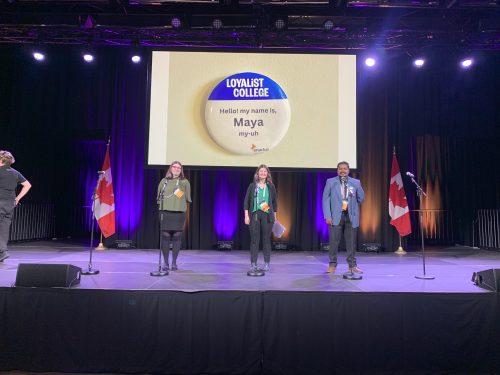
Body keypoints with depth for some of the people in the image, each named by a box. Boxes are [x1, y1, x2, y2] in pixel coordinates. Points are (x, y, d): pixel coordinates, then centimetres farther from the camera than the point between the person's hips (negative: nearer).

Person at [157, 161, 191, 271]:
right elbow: (159, 196, 12)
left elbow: (188, 198, 6)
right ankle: (165, 262, 11)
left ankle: (174, 262, 13)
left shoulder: (185, 182, 6)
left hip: (179, 213, 0)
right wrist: (161, 206, 3)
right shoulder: (164, 181, 9)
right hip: (165, 212, 1)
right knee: (165, 237, 0)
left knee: (177, 237, 2)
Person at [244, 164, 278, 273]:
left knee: (266, 240, 5)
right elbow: (246, 201, 3)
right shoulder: (252, 186, 5)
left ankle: (266, 264, 15)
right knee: (254, 240, 1)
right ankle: (253, 264, 8)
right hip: (254, 215, -1)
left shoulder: (271, 187, 8)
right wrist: (246, 216, -4)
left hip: (267, 215, 1)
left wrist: (274, 216, 9)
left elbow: (275, 202, 12)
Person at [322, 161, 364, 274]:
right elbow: (326, 200, 0)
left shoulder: (356, 182, 9)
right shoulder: (330, 182, 4)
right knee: (334, 242, 0)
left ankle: (352, 265, 16)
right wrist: (327, 216, -8)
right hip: (336, 216, -1)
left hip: (351, 216, 2)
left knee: (351, 242, 5)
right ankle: (332, 265, 12)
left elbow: (361, 198, 16)